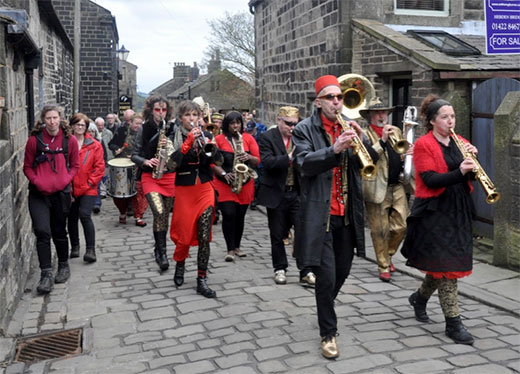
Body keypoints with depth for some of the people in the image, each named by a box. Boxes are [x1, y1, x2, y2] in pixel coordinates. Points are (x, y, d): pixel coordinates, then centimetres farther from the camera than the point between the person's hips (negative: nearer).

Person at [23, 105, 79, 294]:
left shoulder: (70, 140, -1)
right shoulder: (34, 140, -4)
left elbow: (75, 165, 8)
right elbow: (27, 167, 3)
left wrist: (65, 180, -8)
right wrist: (37, 182, -12)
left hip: (61, 193, 1)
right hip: (39, 194, -1)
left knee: (59, 232, 13)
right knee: (42, 231, -12)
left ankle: (63, 265, 34)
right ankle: (46, 274, -4)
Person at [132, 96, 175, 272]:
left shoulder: (172, 129, 4)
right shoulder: (144, 129, 4)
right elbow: (135, 155, 5)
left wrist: (168, 145, -15)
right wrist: (145, 161, -14)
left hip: (170, 176, 2)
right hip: (150, 176, -2)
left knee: (165, 215, 8)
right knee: (159, 212, -20)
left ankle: (159, 250, 27)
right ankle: (162, 252, -11)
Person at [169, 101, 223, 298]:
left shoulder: (206, 134, 7)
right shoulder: (175, 137, -1)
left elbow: (218, 160, -4)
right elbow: (174, 162, -17)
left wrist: (212, 148, -23)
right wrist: (189, 141, -24)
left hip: (205, 189, 2)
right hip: (184, 190, -2)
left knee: (204, 237, -3)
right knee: (184, 233, 6)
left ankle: (202, 280, 3)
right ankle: (179, 265, 35)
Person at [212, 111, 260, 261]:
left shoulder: (248, 138, 7)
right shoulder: (219, 139, 1)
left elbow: (257, 160, 5)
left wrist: (249, 157, -16)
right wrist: (224, 174, -16)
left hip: (245, 183, 2)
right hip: (224, 183, -2)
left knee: (240, 216, 8)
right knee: (229, 214, -11)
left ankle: (237, 246, 23)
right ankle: (230, 249, -2)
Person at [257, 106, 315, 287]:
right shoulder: (267, 138, -5)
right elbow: (267, 162, -19)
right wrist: (289, 158, -30)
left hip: (297, 192, 3)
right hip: (276, 194, -2)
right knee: (277, 234, 9)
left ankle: (306, 271, 6)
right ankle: (280, 269, 24)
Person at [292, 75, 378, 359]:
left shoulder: (348, 127, 10)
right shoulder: (305, 130, -4)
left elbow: (369, 160, 2)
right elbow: (304, 163, -19)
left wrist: (361, 140, -17)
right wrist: (334, 149, -32)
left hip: (347, 215, 5)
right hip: (320, 215, -5)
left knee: (343, 271, 17)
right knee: (326, 276, -5)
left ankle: (326, 309, 44)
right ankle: (328, 333, 12)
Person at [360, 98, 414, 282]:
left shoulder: (396, 131, 14)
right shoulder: (364, 134, -4)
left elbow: (403, 151, 25)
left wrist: (410, 151, 2)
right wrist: (382, 141, -26)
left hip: (398, 187, 5)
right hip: (377, 189, -5)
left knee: (401, 226, 7)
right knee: (380, 230, 3)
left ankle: (388, 255, 33)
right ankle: (383, 267, 18)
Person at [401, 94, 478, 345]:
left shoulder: (460, 143, 13)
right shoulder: (424, 145, -6)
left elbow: (471, 176, 8)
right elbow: (431, 180, -17)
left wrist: (472, 159, -10)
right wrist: (459, 172, -29)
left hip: (459, 210, 6)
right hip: (434, 211, -6)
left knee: (441, 265, 12)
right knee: (446, 266, -5)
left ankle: (420, 297, 37)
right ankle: (453, 323, 3)